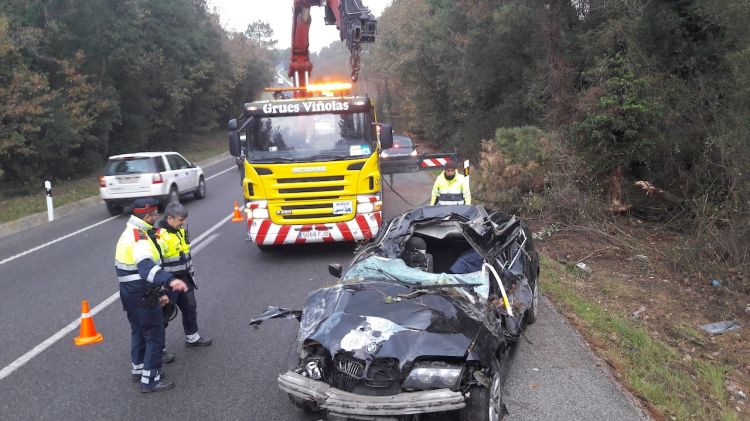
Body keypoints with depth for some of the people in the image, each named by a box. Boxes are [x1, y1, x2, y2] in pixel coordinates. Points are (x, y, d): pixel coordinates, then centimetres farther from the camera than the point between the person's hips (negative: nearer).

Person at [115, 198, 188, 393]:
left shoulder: (129, 233, 10)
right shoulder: (140, 239, -25)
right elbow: (146, 267, -43)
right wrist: (170, 280, -58)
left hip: (130, 293, 10)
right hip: (143, 297, -10)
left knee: (139, 331, 24)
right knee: (155, 337, 1)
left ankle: (138, 369, 38)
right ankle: (150, 380, 7)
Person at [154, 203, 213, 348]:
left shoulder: (181, 230, 4)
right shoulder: (160, 237, -24)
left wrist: (191, 273, 23)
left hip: (184, 279, 8)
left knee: (190, 308, 20)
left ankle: (192, 338, 39)